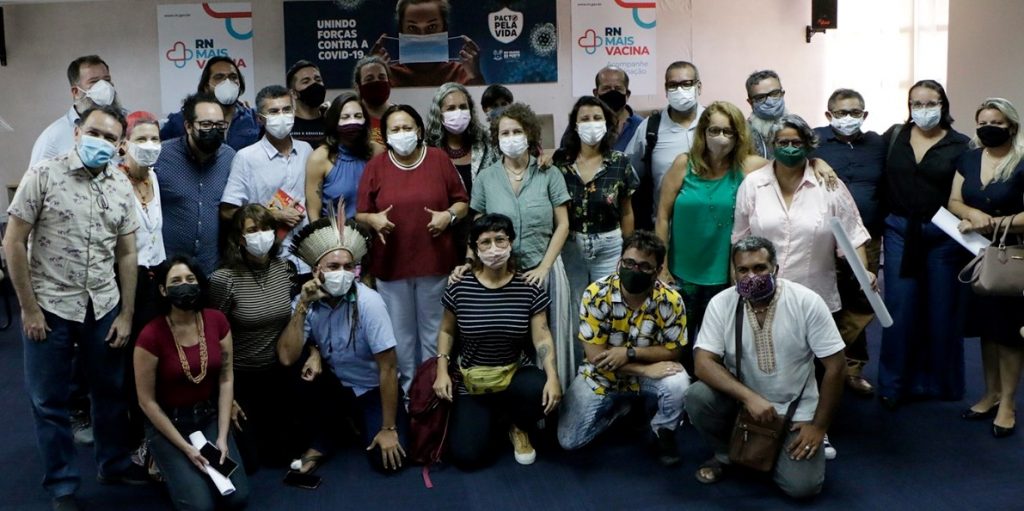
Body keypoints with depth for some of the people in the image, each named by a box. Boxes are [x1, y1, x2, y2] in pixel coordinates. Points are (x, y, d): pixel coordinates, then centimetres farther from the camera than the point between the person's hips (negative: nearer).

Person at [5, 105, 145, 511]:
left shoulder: (122, 187, 2)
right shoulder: (43, 175, -9)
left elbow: (127, 254, 7)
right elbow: (13, 242, -8)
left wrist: (126, 314, 4)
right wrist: (29, 308, -10)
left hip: (103, 308, 4)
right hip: (50, 308, -3)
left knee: (111, 390, 15)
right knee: (50, 400, 7)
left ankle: (114, 463, 35)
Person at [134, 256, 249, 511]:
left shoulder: (217, 321, -9)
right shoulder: (151, 335, -21)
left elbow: (226, 379, -2)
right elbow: (147, 401, -13)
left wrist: (222, 437, -9)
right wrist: (185, 448, -14)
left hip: (209, 416, 4)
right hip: (168, 422, -4)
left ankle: (186, 469, 19)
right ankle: (169, 466, 13)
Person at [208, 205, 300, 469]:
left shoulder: (286, 268, -6)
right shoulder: (224, 279, -19)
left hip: (280, 374, 4)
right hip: (240, 377, -4)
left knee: (282, 452, 12)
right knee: (247, 461, 5)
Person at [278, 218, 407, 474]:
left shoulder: (369, 303, -27)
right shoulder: (306, 301, -15)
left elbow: (388, 368, -23)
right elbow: (287, 358, -25)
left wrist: (389, 429, -21)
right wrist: (302, 306, -32)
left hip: (373, 387, -2)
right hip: (336, 381, 2)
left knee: (385, 459, -19)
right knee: (303, 373, -29)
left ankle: (359, 419, 16)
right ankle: (323, 441, -3)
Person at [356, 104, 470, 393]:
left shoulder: (439, 159, 3)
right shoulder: (375, 167, 3)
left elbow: (463, 202, 7)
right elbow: (360, 215, 5)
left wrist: (449, 214, -13)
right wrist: (373, 219, -16)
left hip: (435, 261, 0)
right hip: (391, 263, 0)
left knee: (433, 330, 9)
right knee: (400, 333, 8)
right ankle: (406, 388, 22)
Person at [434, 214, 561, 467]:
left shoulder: (529, 288, -8)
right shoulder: (459, 287, -8)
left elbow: (542, 336, -11)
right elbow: (447, 331, 5)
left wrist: (553, 376, -27)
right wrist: (442, 371, -9)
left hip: (516, 373, 0)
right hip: (471, 380, 0)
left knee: (544, 393, -36)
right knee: (466, 456, -16)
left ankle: (517, 426, 4)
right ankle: (490, 417, 21)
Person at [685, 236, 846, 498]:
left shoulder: (807, 302, -17)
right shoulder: (721, 304, -13)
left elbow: (835, 366, -13)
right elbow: (704, 363, -19)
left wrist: (819, 426, -11)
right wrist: (749, 397, -32)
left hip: (796, 411, -1)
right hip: (741, 400, 1)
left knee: (802, 486, -18)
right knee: (697, 396, -27)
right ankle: (726, 454, 4)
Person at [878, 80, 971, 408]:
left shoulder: (960, 145, -1)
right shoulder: (893, 137, 6)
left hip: (943, 234, -1)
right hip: (900, 231, 1)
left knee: (942, 310, 8)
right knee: (900, 310, 4)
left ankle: (941, 381, 25)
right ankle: (895, 383, 16)